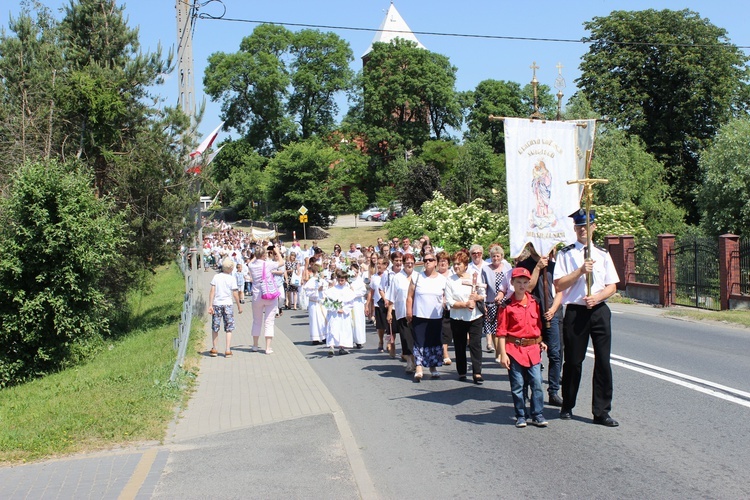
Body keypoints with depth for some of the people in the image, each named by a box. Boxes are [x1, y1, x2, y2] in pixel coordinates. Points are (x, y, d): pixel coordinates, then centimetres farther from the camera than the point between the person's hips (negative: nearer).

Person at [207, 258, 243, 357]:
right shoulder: (232, 279, -4)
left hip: (216, 304, 2)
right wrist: (239, 306, 7)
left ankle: (214, 349, 17)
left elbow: (212, 292, -2)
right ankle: (228, 350, 0)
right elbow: (235, 294, -3)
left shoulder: (216, 277, 2)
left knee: (215, 328, 12)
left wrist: (210, 305, -2)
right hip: (227, 304, -2)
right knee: (229, 328, 5)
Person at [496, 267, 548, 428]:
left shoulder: (534, 302, 7)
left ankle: (538, 415, 11)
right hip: (514, 349, -3)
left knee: (537, 383, 1)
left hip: (533, 348, 3)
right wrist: (503, 354, -10)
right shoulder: (507, 305, -5)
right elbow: (501, 332, -6)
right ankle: (520, 416, 15)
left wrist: (540, 342, 11)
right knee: (517, 385, 4)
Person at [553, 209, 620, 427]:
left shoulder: (603, 254, 9)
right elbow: (558, 286, -6)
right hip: (575, 311, -2)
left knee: (603, 362, 1)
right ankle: (567, 407, 24)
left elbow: (612, 286, 8)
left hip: (599, 311, 2)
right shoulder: (566, 254, 1)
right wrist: (580, 271, -16)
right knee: (573, 361, 5)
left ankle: (601, 412, 10)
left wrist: (597, 297, -11)